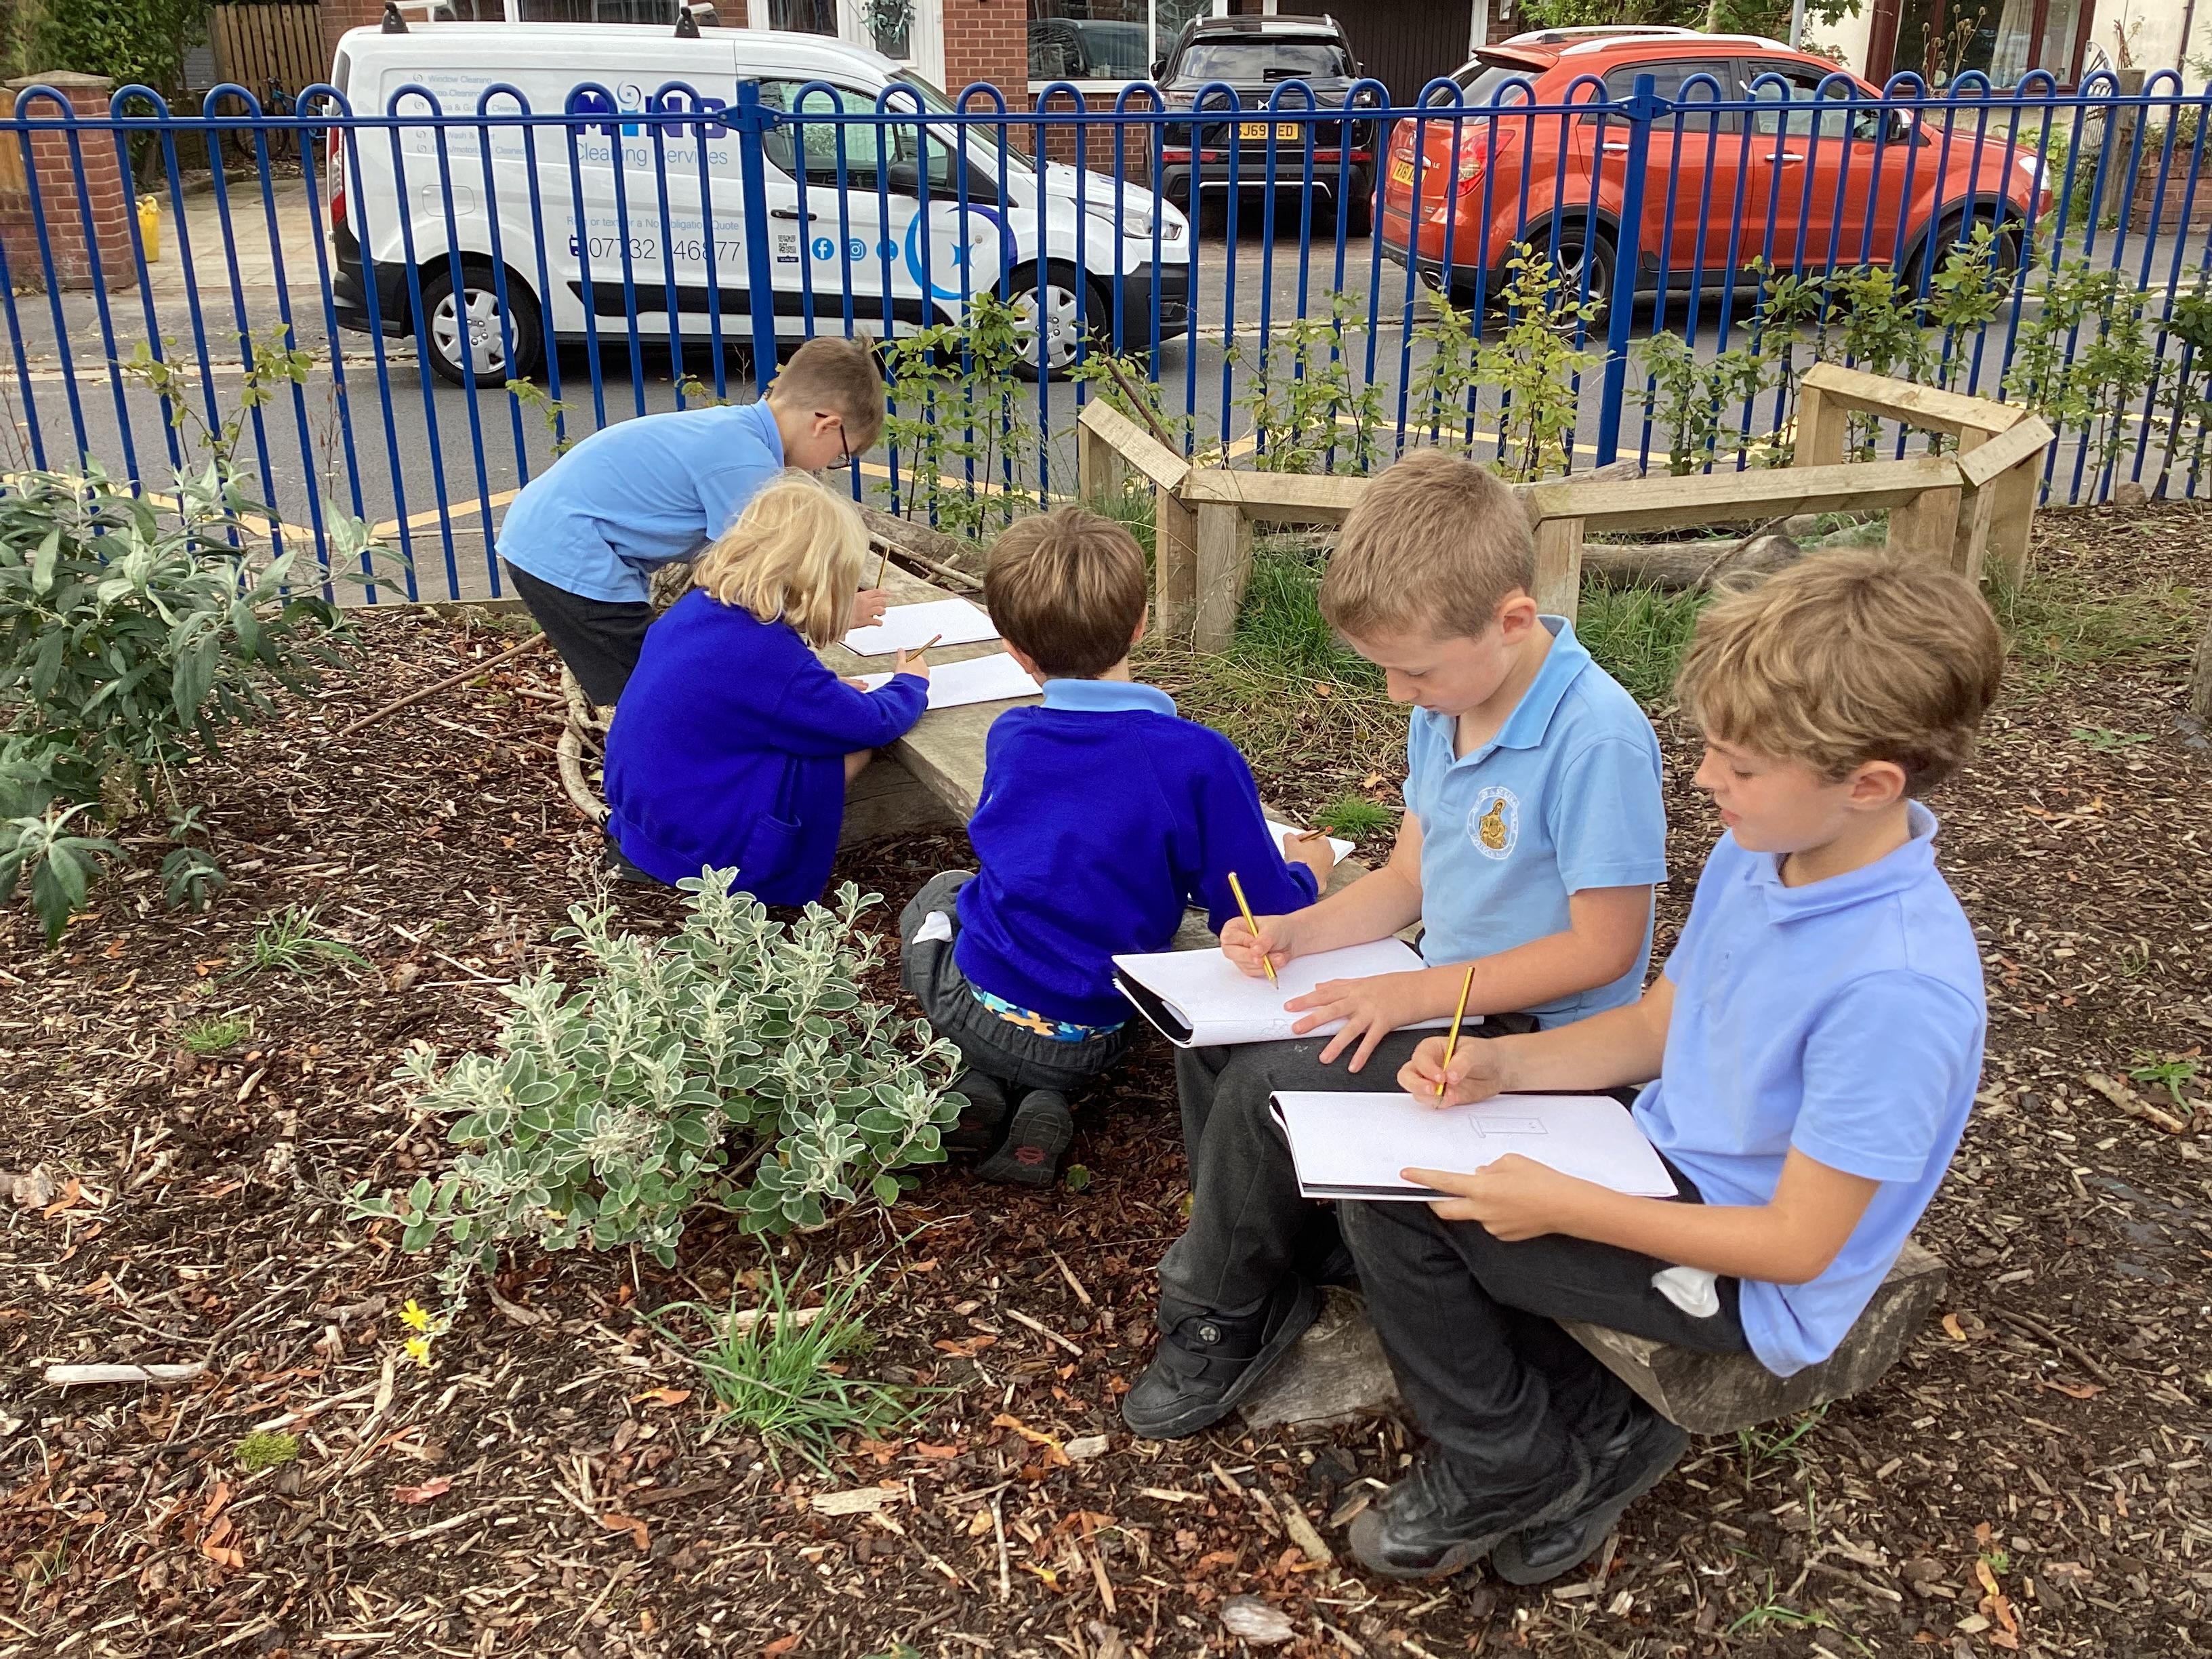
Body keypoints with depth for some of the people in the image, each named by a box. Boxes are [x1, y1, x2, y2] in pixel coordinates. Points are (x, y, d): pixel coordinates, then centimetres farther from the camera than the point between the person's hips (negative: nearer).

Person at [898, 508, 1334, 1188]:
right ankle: (1044, 1106, 5)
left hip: (973, 1003, 0)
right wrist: (1305, 871, 9)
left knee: (939, 895, 33)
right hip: (1086, 1041, 0)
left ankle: (975, 1085, 10)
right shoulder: (1201, 760, -18)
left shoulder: (1010, 737, -5)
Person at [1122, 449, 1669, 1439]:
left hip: (1532, 1034, -9)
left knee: (1266, 1084, -20)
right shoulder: (1442, 710, 2)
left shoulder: (1597, 740, -25)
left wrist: (1417, 993, -22)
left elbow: (1604, 947, -22)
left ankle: (1225, 1315, 4)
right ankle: (1289, 1247, 13)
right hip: (1435, 993, 9)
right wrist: (1293, 933, -6)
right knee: (1213, 1037, -1)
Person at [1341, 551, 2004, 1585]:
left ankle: (1518, 1468, 11)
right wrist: (1499, 1065, -7)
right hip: (1664, 1153, 8)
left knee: (1403, 1219, -14)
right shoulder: (1753, 856, -6)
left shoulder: (1898, 987, -31)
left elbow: (1797, 1245, -24)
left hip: (1748, 1280, -8)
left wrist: (1565, 1206, -26)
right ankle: (1594, 1438, 8)